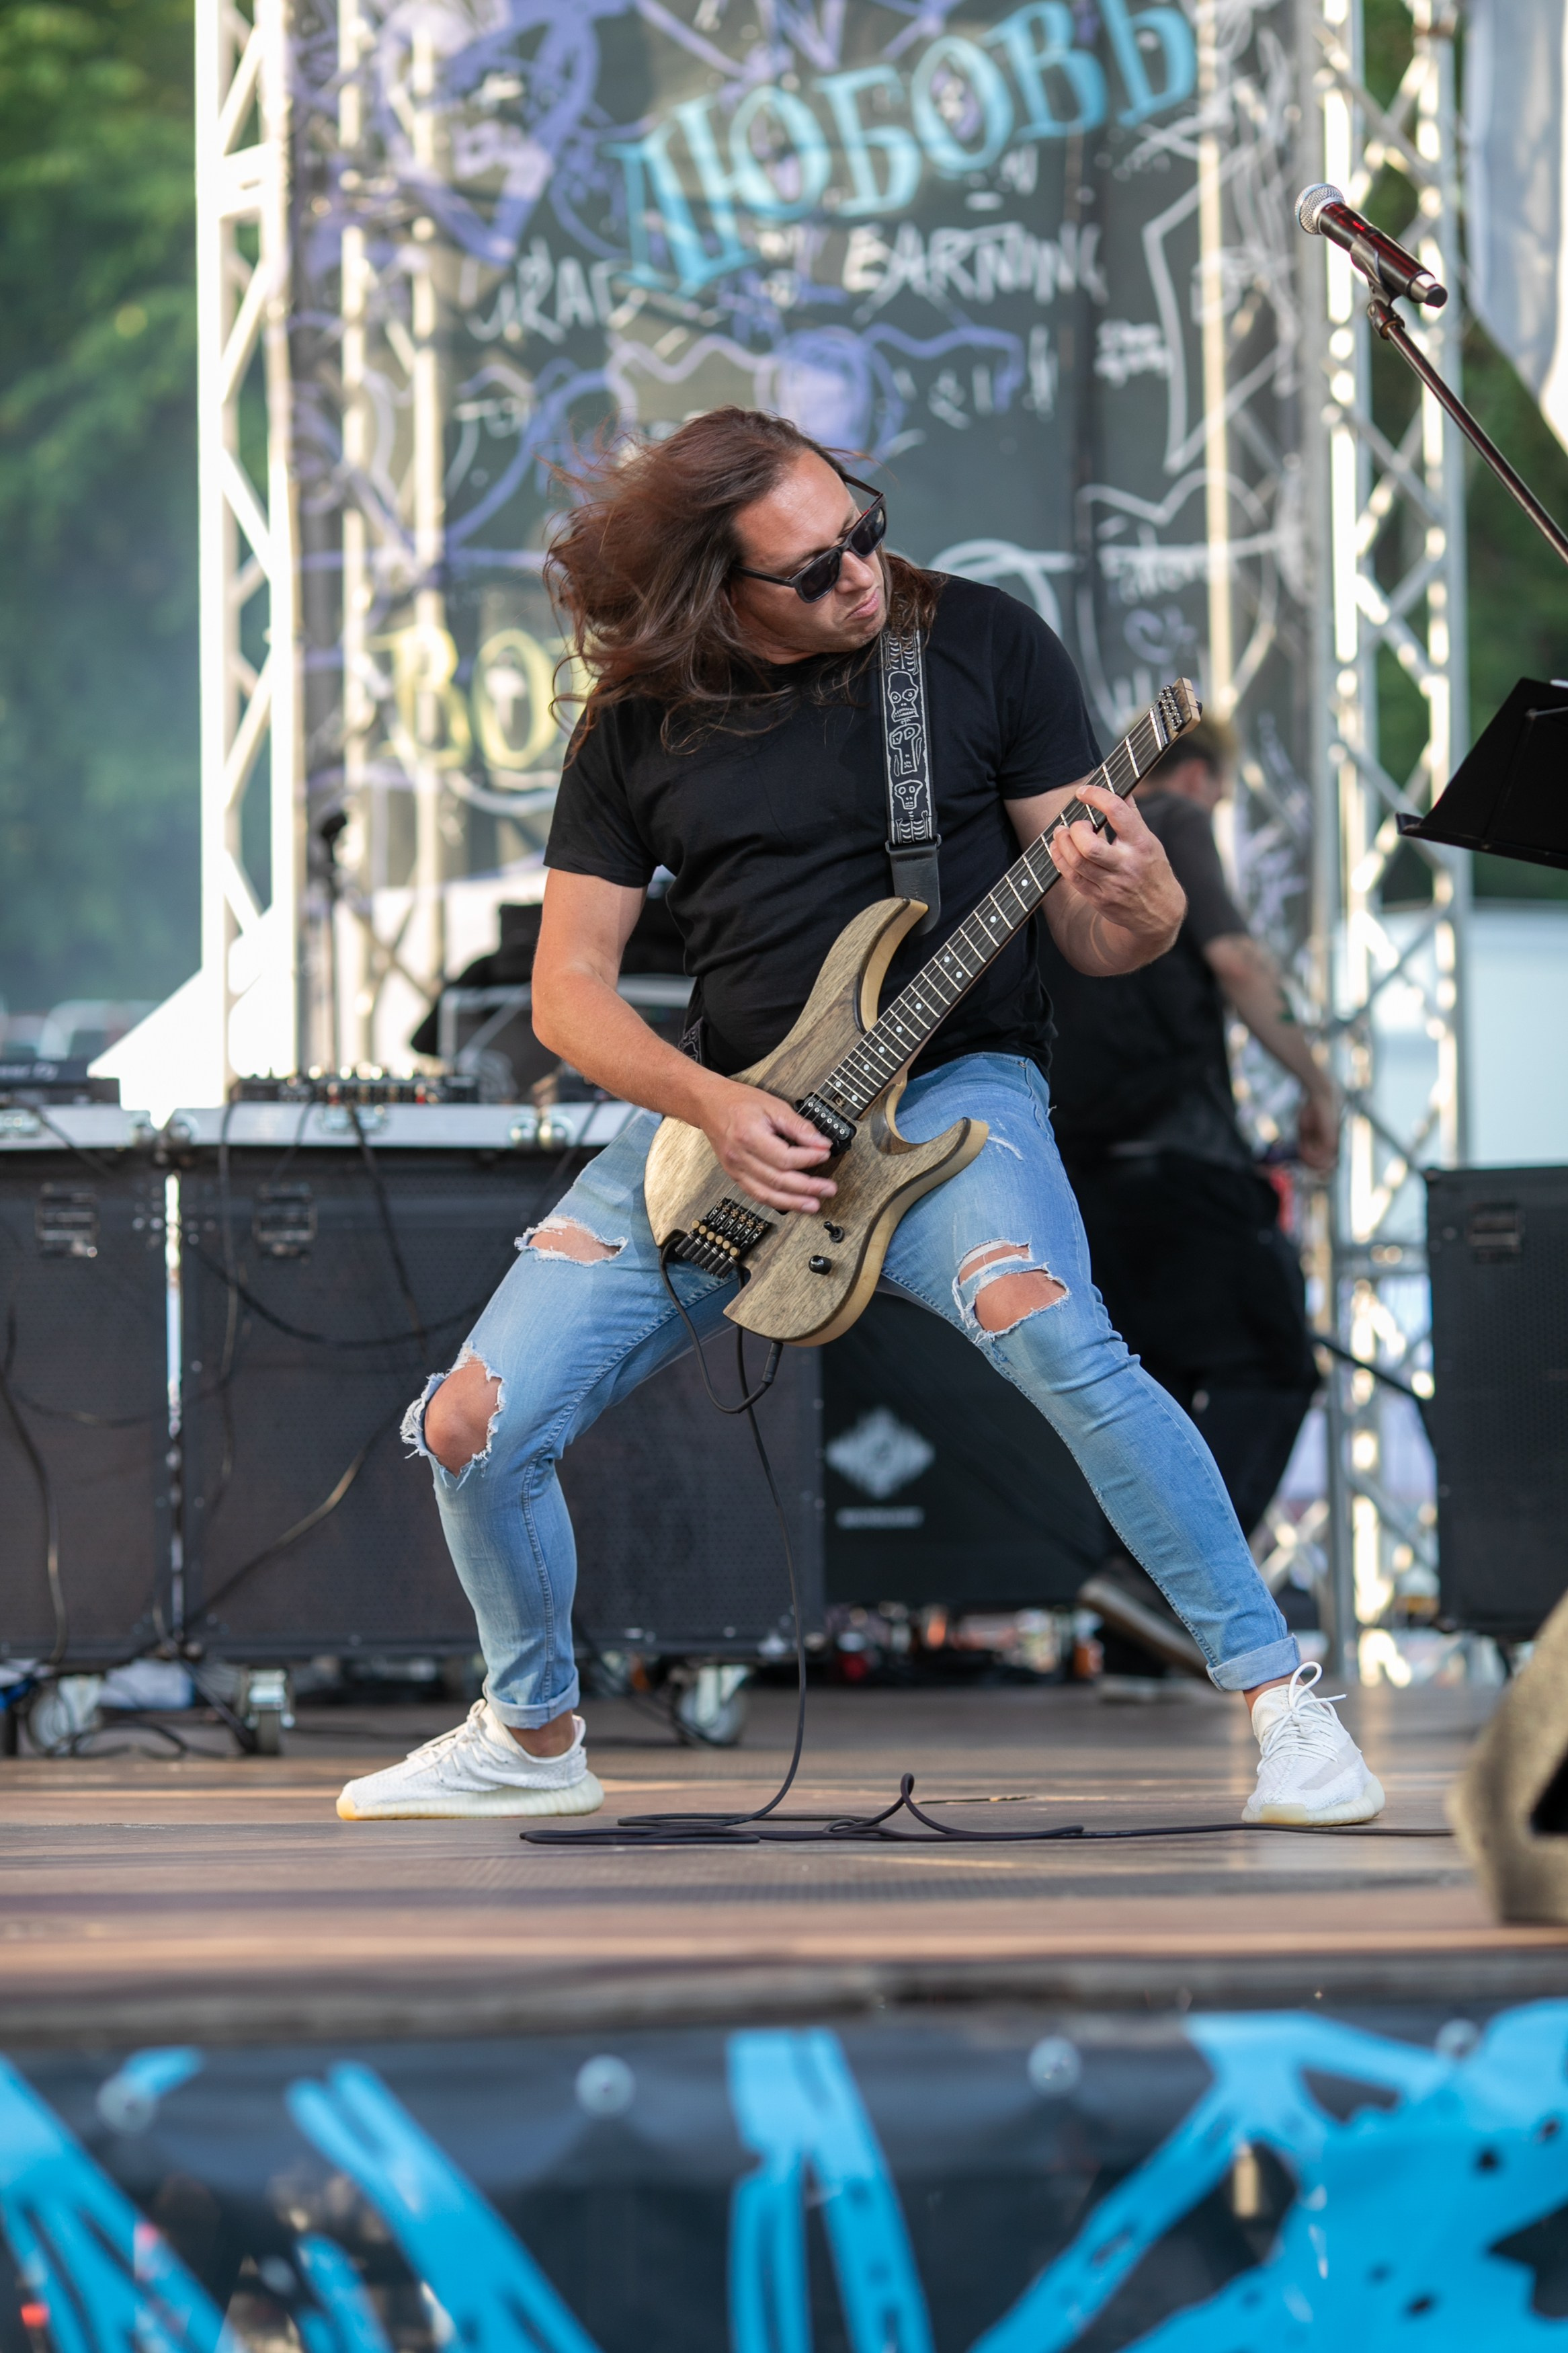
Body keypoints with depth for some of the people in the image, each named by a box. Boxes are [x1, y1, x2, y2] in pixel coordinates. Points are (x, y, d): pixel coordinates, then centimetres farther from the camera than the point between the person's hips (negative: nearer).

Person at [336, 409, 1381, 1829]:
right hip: (717, 1113, 4)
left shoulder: (982, 645, -4)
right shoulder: (640, 725, 2)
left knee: (1049, 1334, -36)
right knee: (471, 1430, -4)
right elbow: (569, 986, 4)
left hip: (951, 1084, -3)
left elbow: (1102, 944, -2)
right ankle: (534, 1738, 24)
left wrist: (1131, 908, -27)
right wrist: (713, 1108, -13)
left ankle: (1278, 1695, -25)